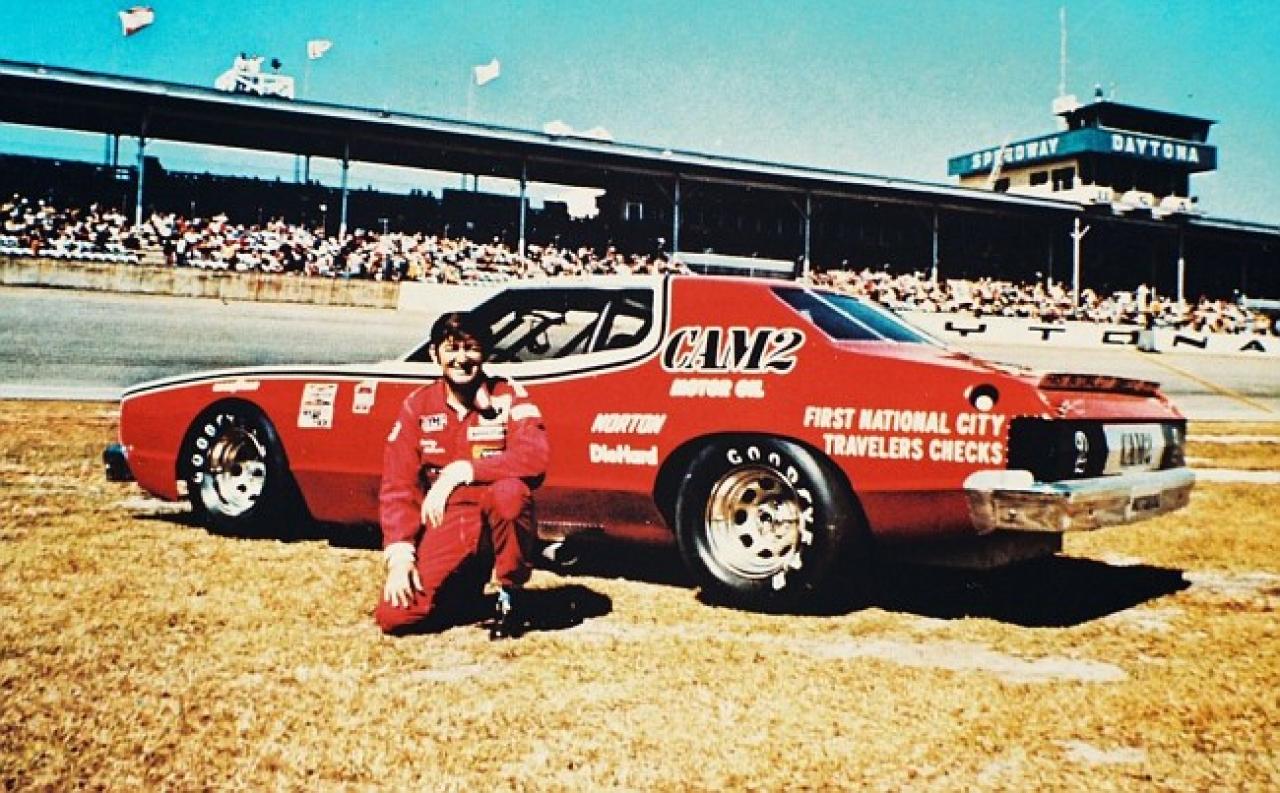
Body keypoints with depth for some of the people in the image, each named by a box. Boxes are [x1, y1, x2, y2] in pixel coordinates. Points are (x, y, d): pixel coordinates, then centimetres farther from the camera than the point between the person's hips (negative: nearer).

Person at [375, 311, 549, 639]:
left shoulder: (509, 395, -6)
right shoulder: (418, 406, 1)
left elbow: (535, 456, -23)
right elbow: (398, 485, -2)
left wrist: (461, 471, -29)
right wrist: (400, 554, -14)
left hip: (496, 522, -2)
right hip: (445, 526, 2)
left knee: (509, 491, -37)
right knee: (393, 616, -16)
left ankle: (510, 595, -11)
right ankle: (468, 587, 17)